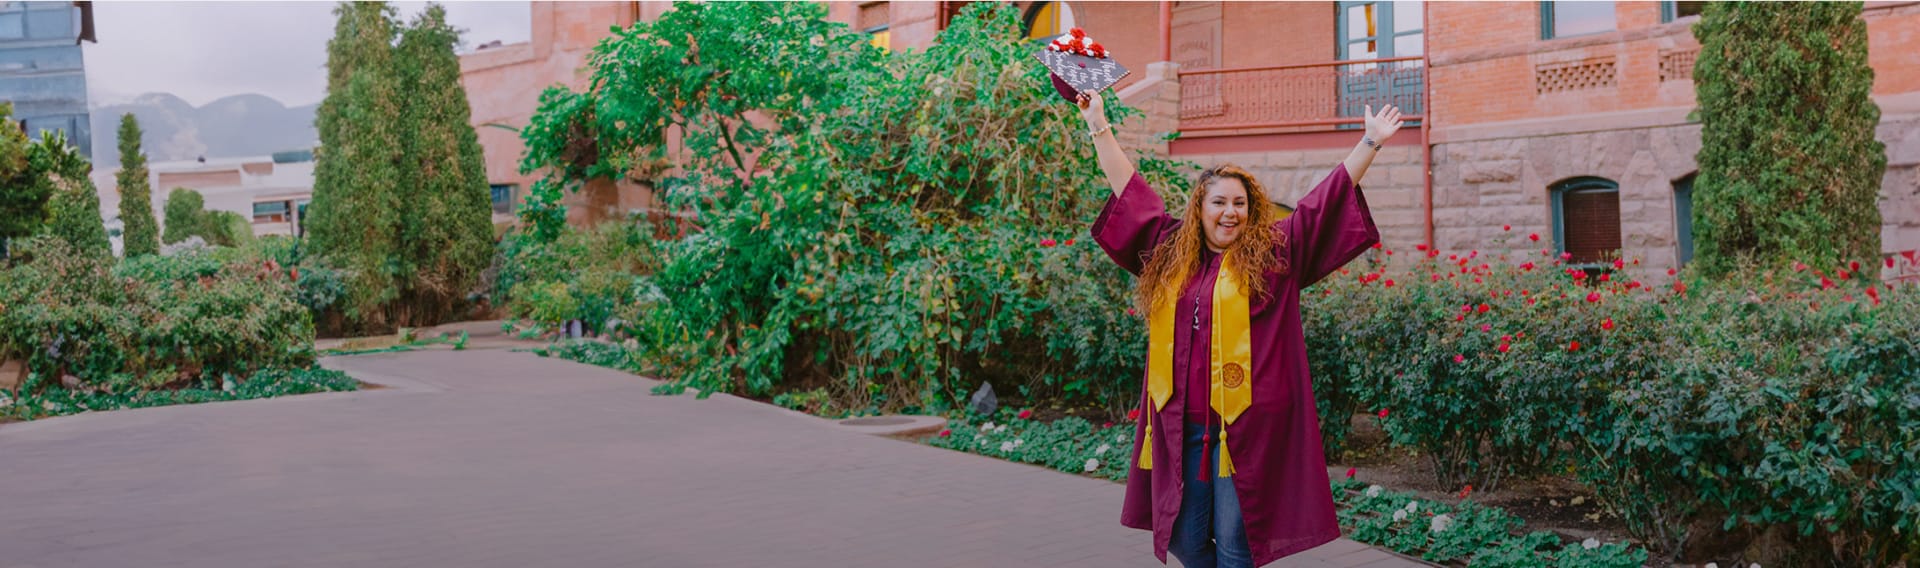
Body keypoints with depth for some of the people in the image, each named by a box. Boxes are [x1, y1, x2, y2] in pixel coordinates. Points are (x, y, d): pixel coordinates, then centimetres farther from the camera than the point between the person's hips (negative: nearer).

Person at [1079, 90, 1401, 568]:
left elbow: (1327, 199, 2)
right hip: (1181, 428, 4)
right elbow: (1130, 190, 18)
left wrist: (1370, 142, 0)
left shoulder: (1274, 254, 2)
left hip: (1246, 428, -4)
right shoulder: (1168, 254, 10)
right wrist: (1099, 127, 22)